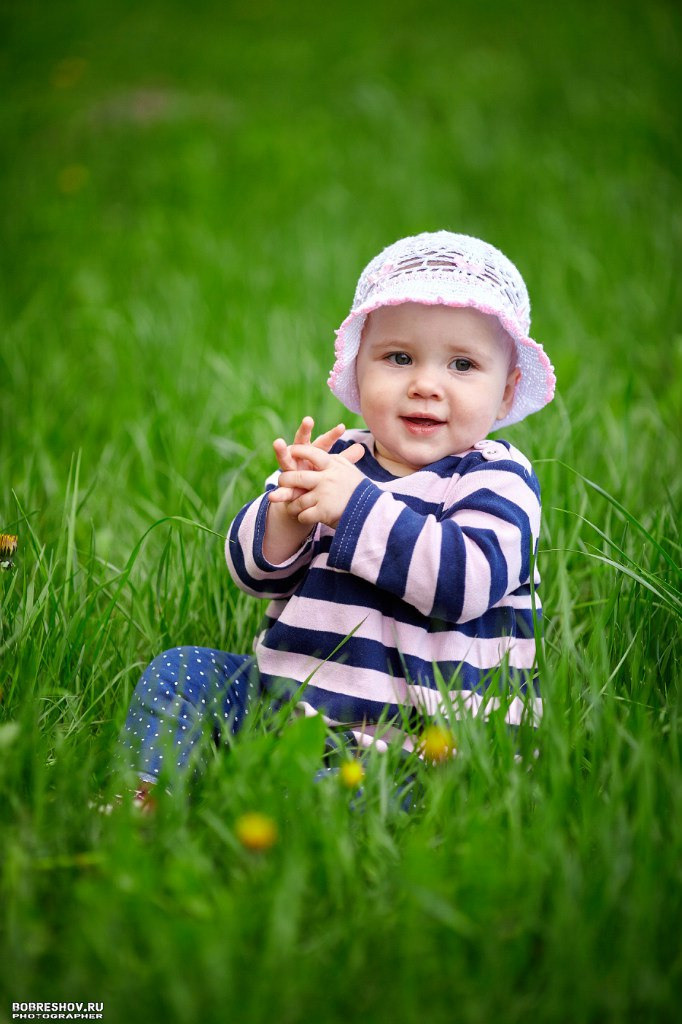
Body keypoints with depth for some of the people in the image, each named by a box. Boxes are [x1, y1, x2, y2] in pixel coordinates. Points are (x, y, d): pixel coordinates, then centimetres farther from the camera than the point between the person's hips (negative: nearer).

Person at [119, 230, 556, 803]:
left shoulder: (498, 480, -7)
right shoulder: (335, 457, 9)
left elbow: (466, 580, -25)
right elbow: (254, 570, 3)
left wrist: (358, 507, -26)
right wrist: (288, 512, -20)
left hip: (414, 733, -6)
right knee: (180, 671, 1)